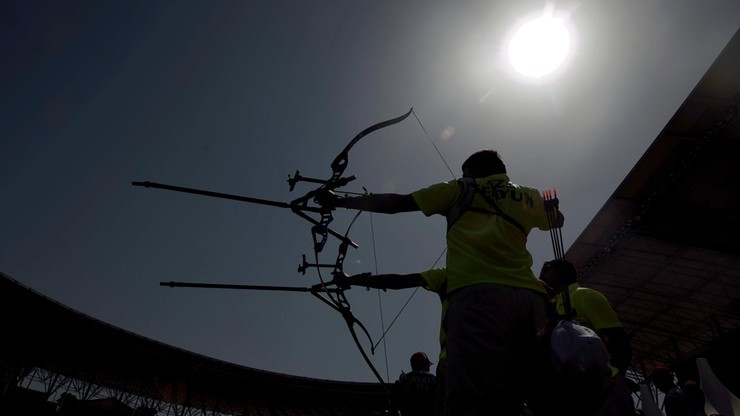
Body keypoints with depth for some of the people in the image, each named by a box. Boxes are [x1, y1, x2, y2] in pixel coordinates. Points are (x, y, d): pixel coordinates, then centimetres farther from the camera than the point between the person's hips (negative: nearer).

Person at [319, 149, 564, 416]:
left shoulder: (460, 190, 20)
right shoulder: (529, 196, 28)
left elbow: (394, 203, 21)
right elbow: (558, 220, 51)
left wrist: (339, 201, 30)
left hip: (479, 294, -4)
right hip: (530, 297, 5)